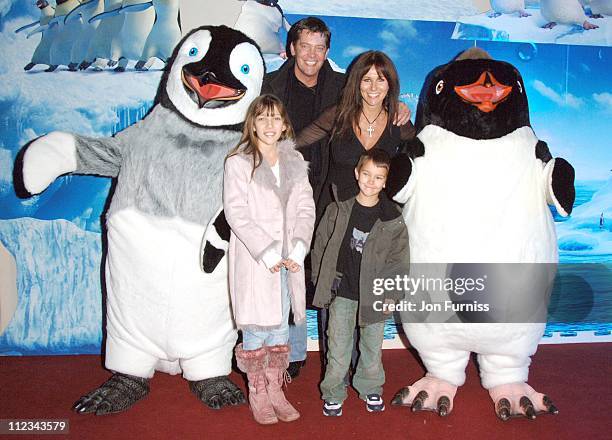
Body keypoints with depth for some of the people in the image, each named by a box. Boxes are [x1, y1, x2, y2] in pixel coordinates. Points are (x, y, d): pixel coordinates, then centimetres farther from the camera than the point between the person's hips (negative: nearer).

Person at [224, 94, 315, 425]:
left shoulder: (295, 162, 10)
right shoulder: (238, 162, -4)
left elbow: (305, 209, 4)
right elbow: (236, 213, -12)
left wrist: (296, 250, -9)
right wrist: (268, 254, -16)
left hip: (288, 261, 4)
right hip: (254, 261, -4)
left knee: (280, 327, 12)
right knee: (256, 329, 4)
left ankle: (275, 391, 28)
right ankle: (257, 396, 21)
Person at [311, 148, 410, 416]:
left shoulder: (393, 219, -6)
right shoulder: (338, 211, -4)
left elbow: (399, 260, -1)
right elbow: (321, 247, 5)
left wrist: (392, 295, -5)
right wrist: (322, 283, 3)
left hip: (375, 296, 0)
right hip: (342, 293, 0)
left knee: (373, 347, 15)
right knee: (338, 347, 9)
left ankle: (370, 389, 38)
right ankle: (333, 393, 28)